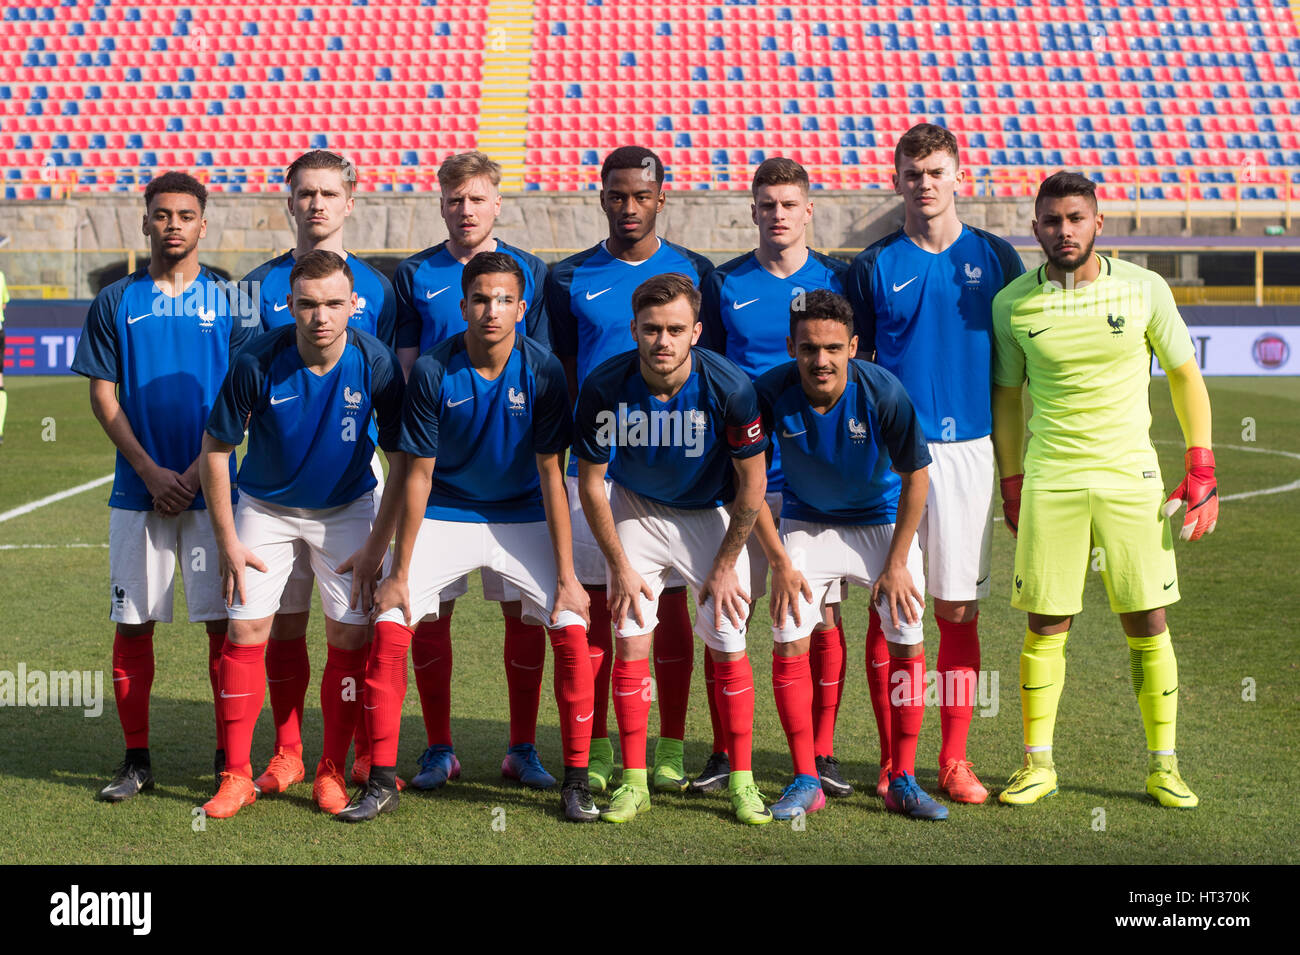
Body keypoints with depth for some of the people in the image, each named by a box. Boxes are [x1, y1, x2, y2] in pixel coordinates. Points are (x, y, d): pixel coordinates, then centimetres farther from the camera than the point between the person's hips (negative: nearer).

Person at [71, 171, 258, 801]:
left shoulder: (229, 302, 5)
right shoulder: (115, 303, 8)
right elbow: (103, 397, 4)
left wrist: (196, 472, -9)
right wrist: (151, 471, -7)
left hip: (211, 487, -1)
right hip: (138, 489, 1)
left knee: (223, 621, -2)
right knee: (132, 623, 3)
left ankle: (230, 757, 8)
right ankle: (136, 760, 13)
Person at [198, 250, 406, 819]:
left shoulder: (377, 364, -21)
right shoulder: (258, 363, -23)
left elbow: (401, 462, -10)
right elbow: (216, 448, -9)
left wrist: (376, 548, -11)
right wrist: (227, 542, -9)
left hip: (347, 509, 0)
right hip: (265, 508, 0)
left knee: (350, 633, -7)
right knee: (247, 627, -8)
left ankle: (331, 772, 8)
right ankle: (237, 775, 3)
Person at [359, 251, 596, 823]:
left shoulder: (542, 370, -15)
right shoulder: (433, 371, -15)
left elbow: (550, 475, -11)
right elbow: (418, 475, -10)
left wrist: (566, 576, -14)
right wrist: (399, 572, -10)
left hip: (523, 516, 0)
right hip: (445, 514, 0)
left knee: (572, 628, -15)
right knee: (388, 624, -14)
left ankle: (576, 782, 0)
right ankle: (382, 781, 0)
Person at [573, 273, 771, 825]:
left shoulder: (730, 388, -26)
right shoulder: (604, 387, -23)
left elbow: (752, 481, -13)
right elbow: (590, 483, -10)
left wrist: (726, 566, -9)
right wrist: (620, 567, -9)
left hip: (711, 515, -1)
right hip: (635, 510, 1)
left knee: (728, 644, -5)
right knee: (630, 638, -6)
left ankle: (742, 781, 9)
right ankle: (633, 781, 5)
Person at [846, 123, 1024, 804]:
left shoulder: (995, 258, 7)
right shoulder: (874, 267, 6)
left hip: (967, 451, 0)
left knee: (958, 611, 3)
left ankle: (954, 760, 12)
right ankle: (895, 760, 9)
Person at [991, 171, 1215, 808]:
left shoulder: (1143, 289, -1)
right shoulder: (1012, 303, 1)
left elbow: (1185, 376, 8)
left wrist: (1201, 470, 2)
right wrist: (1011, 486, 10)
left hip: (1131, 478, 0)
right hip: (1049, 483, 0)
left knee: (1147, 624, 2)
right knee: (1045, 625, 1)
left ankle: (1162, 766, 14)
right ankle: (1038, 764, 14)